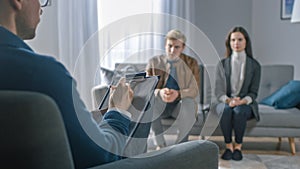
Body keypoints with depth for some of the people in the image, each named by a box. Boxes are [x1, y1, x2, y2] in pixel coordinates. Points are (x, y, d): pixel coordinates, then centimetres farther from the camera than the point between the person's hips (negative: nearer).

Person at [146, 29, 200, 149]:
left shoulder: (191, 63, 3)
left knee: (189, 104, -35)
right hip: (160, 104, 1)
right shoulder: (154, 62, 4)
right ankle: (160, 144, -15)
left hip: (181, 104, 0)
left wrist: (178, 94, -26)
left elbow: (195, 90, -4)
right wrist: (159, 92, -26)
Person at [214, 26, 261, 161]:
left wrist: (242, 101, -23)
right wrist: (229, 100, -24)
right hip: (225, 102, 1)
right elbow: (218, 91, -3)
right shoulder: (222, 64, 4)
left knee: (239, 110, -36)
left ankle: (238, 146, -18)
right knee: (226, 109, -35)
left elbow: (253, 92, 0)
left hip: (246, 104, -1)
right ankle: (228, 146, -22)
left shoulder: (254, 65, 3)